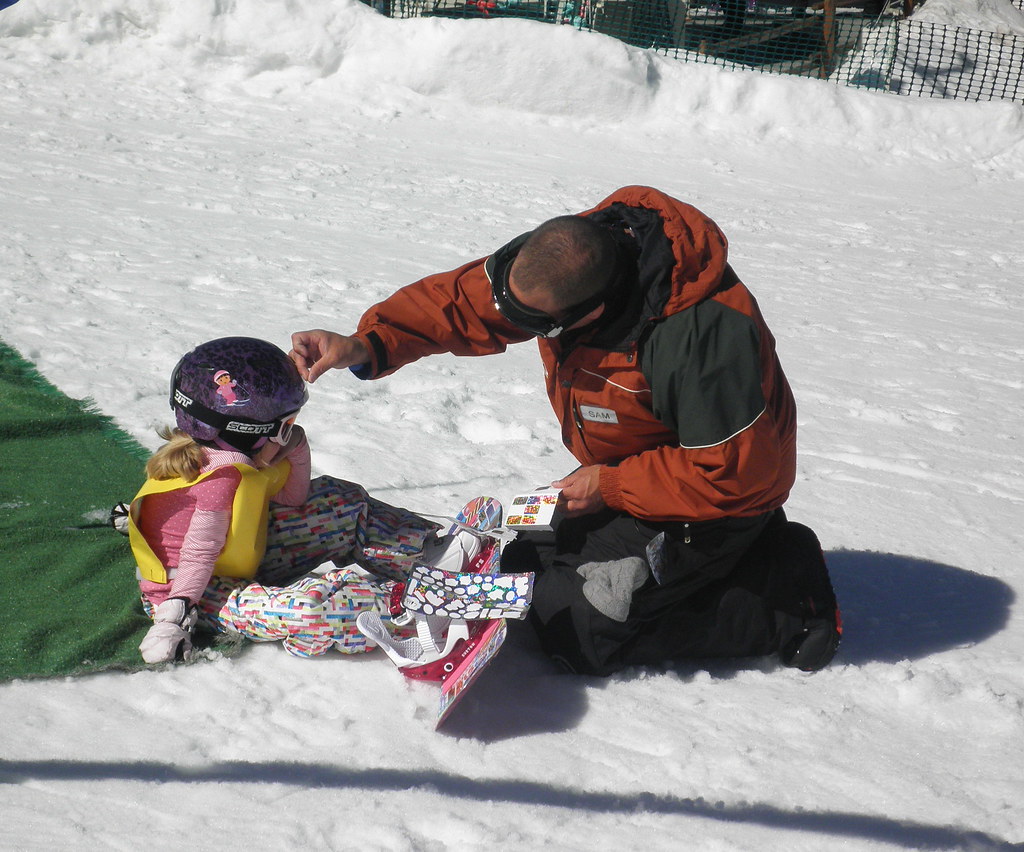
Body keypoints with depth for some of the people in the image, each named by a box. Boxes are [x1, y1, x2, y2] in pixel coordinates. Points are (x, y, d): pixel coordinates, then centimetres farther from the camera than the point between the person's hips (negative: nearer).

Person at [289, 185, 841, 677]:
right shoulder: (567, 254, -18)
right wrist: (367, 345, -23)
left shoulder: (698, 336, -38)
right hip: (627, 472, 9)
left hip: (720, 491, -9)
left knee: (574, 631, -10)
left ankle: (783, 601, 1)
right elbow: (464, 299, -9)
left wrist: (611, 487, -20)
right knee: (524, 567, 16)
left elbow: (732, 471, -29)